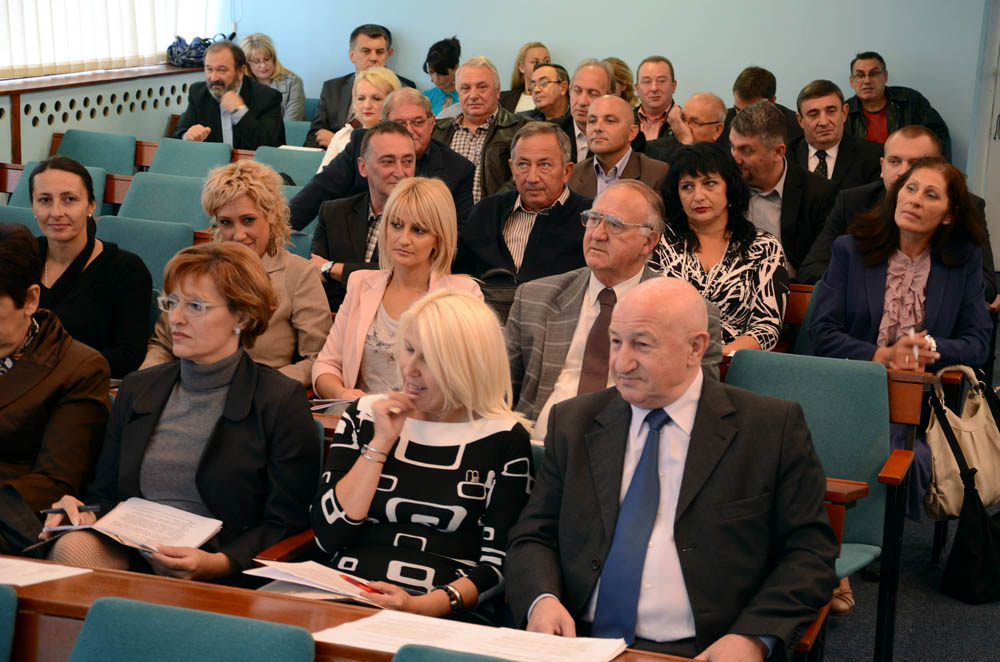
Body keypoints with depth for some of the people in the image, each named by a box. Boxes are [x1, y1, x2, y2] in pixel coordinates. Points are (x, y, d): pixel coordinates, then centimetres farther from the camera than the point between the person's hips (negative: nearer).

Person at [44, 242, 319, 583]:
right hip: (127, 555, 5)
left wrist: (215, 564, -19)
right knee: (72, 547, -29)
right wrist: (84, 513, -1)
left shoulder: (281, 401, 1)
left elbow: (286, 524, -3)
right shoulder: (137, 389, 18)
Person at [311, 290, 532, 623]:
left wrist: (422, 606, -16)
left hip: (447, 618, -2)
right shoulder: (365, 416, 12)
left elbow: (498, 563, 0)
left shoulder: (503, 439, 3)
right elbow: (327, 534, 4)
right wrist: (381, 443, -2)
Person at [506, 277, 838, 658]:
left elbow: (810, 551, 0)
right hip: (581, 644, 2)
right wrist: (541, 599, -9)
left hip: (699, 652, -1)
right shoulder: (572, 424, 12)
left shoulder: (772, 429, 1)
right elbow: (533, 536, 12)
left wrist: (754, 636, -13)